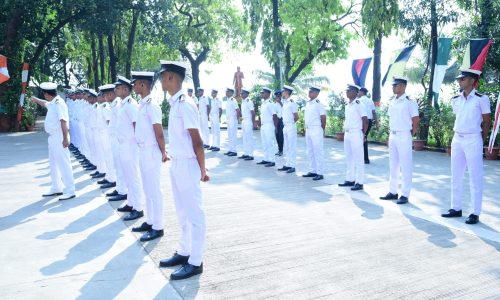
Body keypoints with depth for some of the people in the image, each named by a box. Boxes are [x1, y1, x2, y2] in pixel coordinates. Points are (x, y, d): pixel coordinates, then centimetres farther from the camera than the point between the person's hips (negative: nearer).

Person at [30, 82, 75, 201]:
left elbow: (63, 122, -24)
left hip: (59, 137, -10)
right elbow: (45, 103, 37)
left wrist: (65, 138, -28)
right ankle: (56, 188, 28)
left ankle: (70, 191, -3)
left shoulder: (59, 103, -17)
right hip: (53, 137, 10)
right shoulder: (52, 103, 12)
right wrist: (35, 100, 52)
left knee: (63, 163, -8)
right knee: (53, 163, 17)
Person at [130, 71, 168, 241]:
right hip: (143, 151, 9)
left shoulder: (151, 105, -17)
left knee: (155, 191, 0)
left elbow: (159, 132, -17)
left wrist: (163, 153, -12)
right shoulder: (142, 104, 11)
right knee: (147, 190, 17)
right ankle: (149, 222, 29)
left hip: (151, 152, -9)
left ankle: (158, 228, 9)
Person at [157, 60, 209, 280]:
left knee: (194, 214, 2)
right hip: (176, 164, 9)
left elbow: (197, 142, -17)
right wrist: (174, 161, 10)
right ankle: (183, 252, 34)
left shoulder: (185, 105, -18)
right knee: (182, 212, 19)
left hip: (187, 165, -9)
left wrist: (202, 170, -13)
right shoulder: (174, 104, 10)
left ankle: (195, 262, 14)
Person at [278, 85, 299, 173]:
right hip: (285, 127, 9)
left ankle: (292, 166, 0)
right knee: (286, 147, 12)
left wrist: (291, 123, -2)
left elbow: (296, 117, -13)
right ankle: (287, 164, 19)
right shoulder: (284, 102, 13)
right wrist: (285, 123, 10)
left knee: (292, 147, -4)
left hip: (291, 127, -9)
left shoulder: (292, 102, -12)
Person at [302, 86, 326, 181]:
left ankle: (320, 173, 0)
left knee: (318, 152, -5)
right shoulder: (307, 103, 13)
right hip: (308, 130, 9)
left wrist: (322, 129, -2)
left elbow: (323, 118, -10)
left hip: (316, 130, -9)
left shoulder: (318, 103, -11)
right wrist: (306, 127, 13)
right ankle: (313, 171, 23)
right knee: (310, 152, 13)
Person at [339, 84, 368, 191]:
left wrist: (363, 134, -10)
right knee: (349, 158, 13)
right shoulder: (347, 105, 13)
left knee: (358, 159, -4)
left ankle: (359, 182, 1)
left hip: (356, 134, -9)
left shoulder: (358, 104, -10)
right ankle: (350, 179, 22)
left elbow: (365, 120, -11)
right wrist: (345, 129, 13)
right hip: (347, 134, 9)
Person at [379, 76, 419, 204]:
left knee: (405, 166, -1)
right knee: (393, 165, 13)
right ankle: (393, 192, 22)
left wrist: (410, 136, -5)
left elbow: (415, 121, -8)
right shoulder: (392, 102, 10)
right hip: (392, 136, 8)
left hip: (404, 136, -7)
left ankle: (405, 194, 5)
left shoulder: (410, 102, -10)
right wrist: (390, 134, 13)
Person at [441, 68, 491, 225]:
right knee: (456, 176, 10)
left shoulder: (481, 99, -7)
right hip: (457, 140, 6)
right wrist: (457, 137, 11)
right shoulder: (455, 100, 8)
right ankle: (456, 208, 21)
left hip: (473, 141, -6)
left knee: (475, 178, 0)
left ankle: (475, 213, 8)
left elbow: (486, 122, -2)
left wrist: (481, 142, 1)